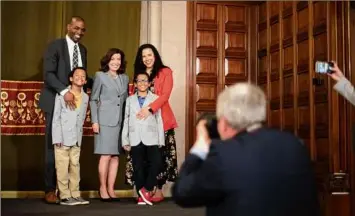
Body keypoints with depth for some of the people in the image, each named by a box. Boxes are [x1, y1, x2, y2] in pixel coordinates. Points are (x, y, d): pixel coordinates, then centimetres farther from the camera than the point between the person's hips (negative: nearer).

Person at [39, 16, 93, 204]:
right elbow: (48, 73, -14)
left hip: (75, 102, 5)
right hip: (56, 102, -5)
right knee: (53, 146, 1)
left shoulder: (82, 49, 16)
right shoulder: (55, 46, -3)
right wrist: (64, 91, -27)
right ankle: (50, 190, 8)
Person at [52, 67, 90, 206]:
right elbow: (56, 117, -6)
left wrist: (79, 135, 6)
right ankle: (65, 196, 4)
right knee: (62, 167, -2)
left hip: (77, 139, 5)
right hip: (63, 138, -5)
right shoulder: (62, 94, -4)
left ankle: (75, 194, 15)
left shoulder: (85, 97, 11)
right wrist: (57, 138, -12)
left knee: (75, 166, 9)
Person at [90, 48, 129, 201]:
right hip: (105, 121, -4)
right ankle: (103, 188, 7)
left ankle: (111, 189, 11)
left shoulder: (125, 78, 14)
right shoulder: (100, 76, 2)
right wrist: (94, 121, -7)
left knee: (115, 156, 4)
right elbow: (93, 100, 1)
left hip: (120, 121, 4)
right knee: (106, 155, -4)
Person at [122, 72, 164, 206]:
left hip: (151, 138, -2)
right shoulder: (130, 100, 14)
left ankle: (146, 189, -2)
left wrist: (161, 140, 0)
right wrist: (125, 141, 6)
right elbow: (126, 121, 11)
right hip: (135, 139, 2)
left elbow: (159, 120, 5)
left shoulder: (155, 99, 8)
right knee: (138, 168, 3)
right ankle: (141, 195, 11)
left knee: (156, 163, -17)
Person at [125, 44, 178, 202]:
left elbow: (165, 95, -11)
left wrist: (150, 109, -24)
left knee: (160, 155, -3)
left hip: (161, 120, -4)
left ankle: (158, 190, 2)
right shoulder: (139, 74, 16)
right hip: (141, 121, 4)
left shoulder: (165, 72, 1)